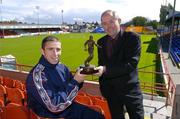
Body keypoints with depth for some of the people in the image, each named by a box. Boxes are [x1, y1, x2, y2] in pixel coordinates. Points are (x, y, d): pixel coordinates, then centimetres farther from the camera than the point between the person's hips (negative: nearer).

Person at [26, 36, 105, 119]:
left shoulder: (62, 67, -4)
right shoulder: (37, 74, -25)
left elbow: (71, 89, 8)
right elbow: (54, 106, -27)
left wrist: (78, 79, -13)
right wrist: (75, 82, -25)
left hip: (68, 106, 6)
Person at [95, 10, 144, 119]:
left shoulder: (133, 37, -12)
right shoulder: (101, 42, 2)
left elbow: (132, 63, -23)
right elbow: (102, 65, 9)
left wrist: (106, 69, -30)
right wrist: (103, 88, 7)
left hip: (130, 88, -3)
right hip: (110, 90, 4)